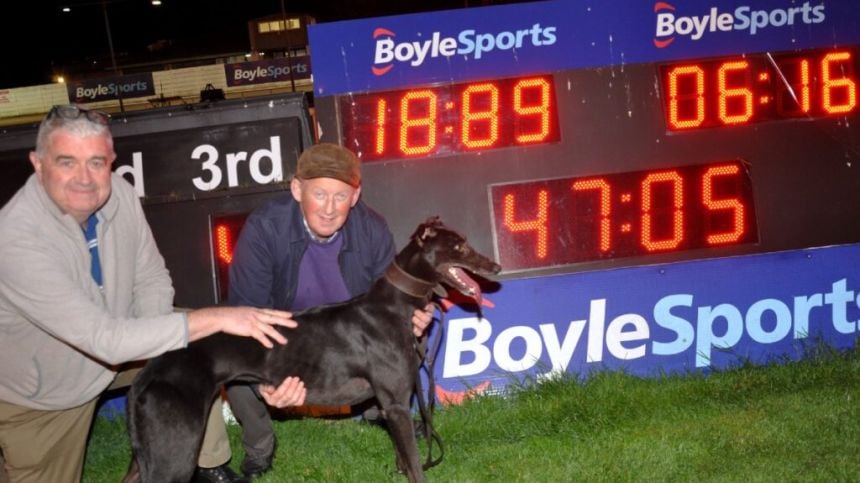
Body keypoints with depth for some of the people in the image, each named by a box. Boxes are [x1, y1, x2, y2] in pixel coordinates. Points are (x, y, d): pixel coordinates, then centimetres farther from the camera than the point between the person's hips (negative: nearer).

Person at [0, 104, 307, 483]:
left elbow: (152, 280, -5)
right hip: (37, 399, -5)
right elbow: (105, 339, -40)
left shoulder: (119, 195, -18)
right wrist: (216, 318, -40)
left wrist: (149, 348, -23)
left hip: (110, 353, 5)